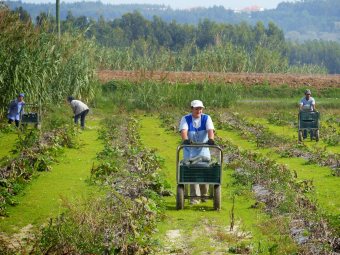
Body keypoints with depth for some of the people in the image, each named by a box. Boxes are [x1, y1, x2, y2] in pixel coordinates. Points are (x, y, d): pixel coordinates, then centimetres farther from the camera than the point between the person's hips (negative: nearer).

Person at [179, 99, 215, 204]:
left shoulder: (206, 118, 1)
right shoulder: (185, 119, -2)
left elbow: (210, 130, -16)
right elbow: (183, 130, -19)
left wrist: (211, 139, -36)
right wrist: (185, 139, -41)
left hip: (203, 150, 2)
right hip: (190, 151, -2)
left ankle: (204, 194, 24)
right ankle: (194, 197, -8)